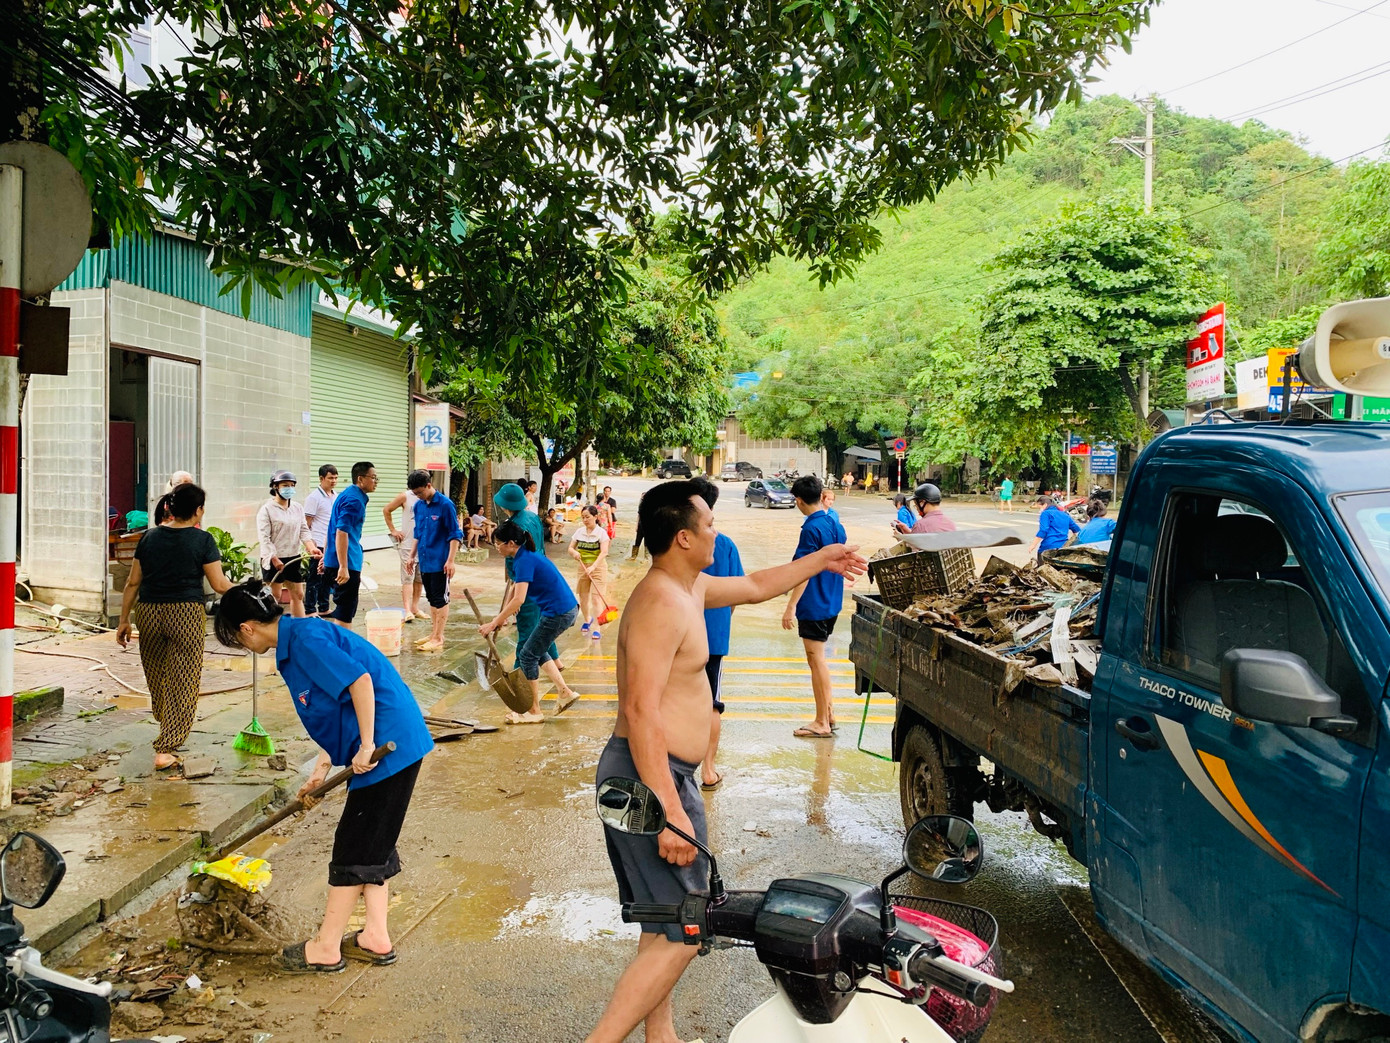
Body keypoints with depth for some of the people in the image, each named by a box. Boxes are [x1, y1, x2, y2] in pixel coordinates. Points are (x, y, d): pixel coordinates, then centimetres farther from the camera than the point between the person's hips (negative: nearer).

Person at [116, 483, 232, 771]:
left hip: (149, 612, 5)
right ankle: (165, 750, -4)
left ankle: (167, 729, 41)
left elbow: (133, 582, 9)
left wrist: (124, 620, 15)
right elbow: (219, 584, -6)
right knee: (183, 682, 0)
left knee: (156, 675, 21)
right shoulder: (202, 540, -6)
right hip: (186, 615, -5)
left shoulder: (149, 537, 7)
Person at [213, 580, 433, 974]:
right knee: (373, 843, 17)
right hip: (393, 744, 10)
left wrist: (366, 746, -22)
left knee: (355, 846, 1)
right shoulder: (298, 639, 16)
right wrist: (322, 767, 16)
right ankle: (376, 937, 26)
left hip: (386, 745, -10)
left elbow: (360, 681, -25)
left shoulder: (305, 639, -15)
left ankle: (326, 948, 13)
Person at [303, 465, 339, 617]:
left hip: (332, 545, 7)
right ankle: (310, 611, 7)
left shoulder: (336, 496, 13)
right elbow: (307, 523, -10)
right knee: (315, 579, 0)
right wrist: (311, 544, -15)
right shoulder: (314, 497, -9)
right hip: (319, 545, -7)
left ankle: (323, 608, 22)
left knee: (328, 578, 12)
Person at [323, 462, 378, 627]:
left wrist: (326, 557, 26)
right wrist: (343, 567, -26)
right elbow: (341, 533, -24)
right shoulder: (354, 500, -16)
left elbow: (334, 529, 21)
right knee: (345, 613, -5)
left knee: (345, 611, 17)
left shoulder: (347, 495, 15)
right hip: (347, 563, -10)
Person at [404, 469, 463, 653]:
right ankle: (434, 633, 23)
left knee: (440, 600, -1)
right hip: (424, 561, 7)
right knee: (431, 598, 14)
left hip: (439, 562, -7)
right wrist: (412, 556, 16)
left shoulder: (445, 505, -13)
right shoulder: (419, 506, 7)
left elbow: (455, 535, -13)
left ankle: (438, 638, 4)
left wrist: (450, 560, -17)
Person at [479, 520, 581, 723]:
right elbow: (515, 588, 22)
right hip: (568, 609, 10)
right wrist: (501, 616, 22)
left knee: (527, 655, 4)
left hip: (558, 613, -10)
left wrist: (494, 623, -20)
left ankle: (534, 711, 14)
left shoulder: (524, 560, -17)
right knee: (538, 650, 24)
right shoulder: (529, 555, 13)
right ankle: (564, 692, 23)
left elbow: (518, 599, -25)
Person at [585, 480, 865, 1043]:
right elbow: (641, 711, -27)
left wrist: (821, 559, 37)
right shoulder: (661, 604, -21)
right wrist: (670, 812, -29)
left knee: (665, 927, 20)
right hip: (653, 778, -11)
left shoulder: (690, 587, 11)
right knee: (682, 934, -6)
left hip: (660, 774, 11)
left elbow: (755, 586, 30)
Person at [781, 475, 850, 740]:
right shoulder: (835, 525, 8)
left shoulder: (812, 529, -18)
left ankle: (822, 723, 6)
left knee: (816, 660, -1)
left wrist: (791, 607, -21)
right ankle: (829, 712, 26)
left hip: (814, 605, -9)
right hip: (832, 603, 9)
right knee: (819, 658, 19)